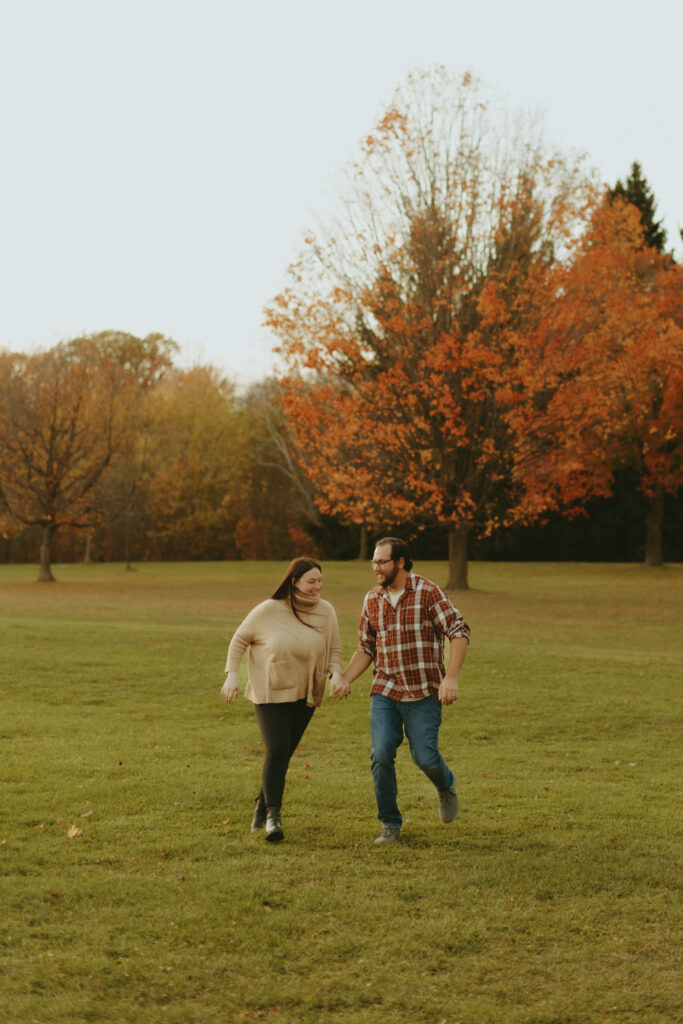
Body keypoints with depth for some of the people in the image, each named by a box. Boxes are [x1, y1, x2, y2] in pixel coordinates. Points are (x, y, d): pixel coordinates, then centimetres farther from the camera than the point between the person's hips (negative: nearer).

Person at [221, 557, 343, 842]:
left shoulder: (326, 612, -3)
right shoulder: (268, 610, -11)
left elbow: (334, 650, 6)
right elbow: (239, 640, 2)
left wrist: (336, 674, -14)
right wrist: (232, 675, -7)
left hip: (304, 696, 3)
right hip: (270, 693, -3)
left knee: (283, 755, 9)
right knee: (277, 751, -17)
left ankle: (262, 806, 31)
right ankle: (273, 816, -9)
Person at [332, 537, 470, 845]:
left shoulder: (428, 592, -7)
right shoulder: (372, 599, 9)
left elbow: (459, 632, -11)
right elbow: (366, 648, 18)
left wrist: (451, 678, -21)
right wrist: (345, 678, 3)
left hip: (424, 693, -4)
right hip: (385, 692, 4)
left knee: (425, 756, -8)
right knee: (381, 754, -9)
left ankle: (446, 786, 28)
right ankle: (390, 824, 6)